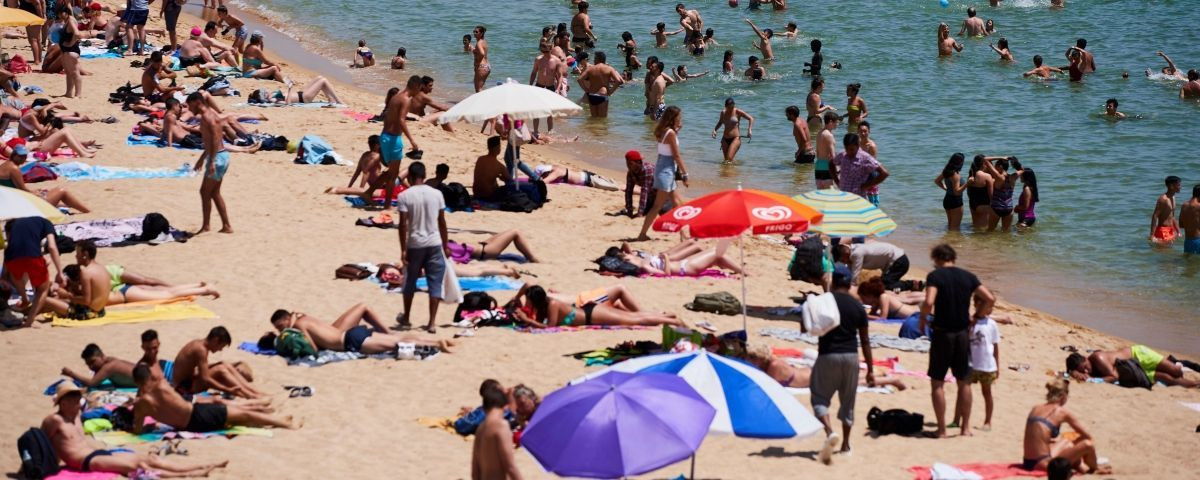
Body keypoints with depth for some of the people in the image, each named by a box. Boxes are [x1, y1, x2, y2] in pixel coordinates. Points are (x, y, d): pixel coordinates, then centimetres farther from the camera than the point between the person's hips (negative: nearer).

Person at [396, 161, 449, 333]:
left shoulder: (404, 196, -7)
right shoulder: (436, 194, 1)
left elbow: (403, 224, -10)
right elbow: (442, 222, 5)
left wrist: (403, 250, -7)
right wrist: (445, 245, 14)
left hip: (414, 244, -1)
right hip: (434, 243, 1)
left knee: (410, 282, 17)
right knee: (435, 283, 2)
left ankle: (406, 318, 31)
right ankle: (432, 323, -5)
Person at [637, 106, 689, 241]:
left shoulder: (664, 131, 9)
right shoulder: (671, 133, -17)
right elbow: (676, 155, -15)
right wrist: (684, 174, -9)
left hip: (667, 170, 10)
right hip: (666, 171, -10)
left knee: (678, 203, 15)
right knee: (658, 205, -5)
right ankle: (642, 234, -4)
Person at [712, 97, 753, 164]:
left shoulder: (738, 112, -6)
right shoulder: (723, 113, 7)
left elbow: (751, 118, -3)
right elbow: (720, 123, 26)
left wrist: (749, 130, -16)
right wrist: (714, 130, 8)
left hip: (735, 138, -5)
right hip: (725, 139, 5)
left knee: (729, 159, -19)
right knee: (726, 160, 8)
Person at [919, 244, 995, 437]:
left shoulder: (935, 276, -9)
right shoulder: (968, 277, 5)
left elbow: (929, 302, -23)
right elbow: (990, 298, 1)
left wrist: (922, 318, -5)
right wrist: (976, 317, 13)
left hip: (942, 333, -4)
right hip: (963, 333, 4)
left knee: (937, 383, 5)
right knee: (963, 382, 16)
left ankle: (941, 429, 3)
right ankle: (966, 427, 20)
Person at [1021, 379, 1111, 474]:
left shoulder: (1035, 409, 11)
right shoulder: (1063, 412, -5)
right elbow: (1087, 436, 4)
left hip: (1028, 463, 8)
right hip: (1044, 464, -8)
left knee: (1066, 442, 34)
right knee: (1088, 444, -3)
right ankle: (1093, 469, 23)